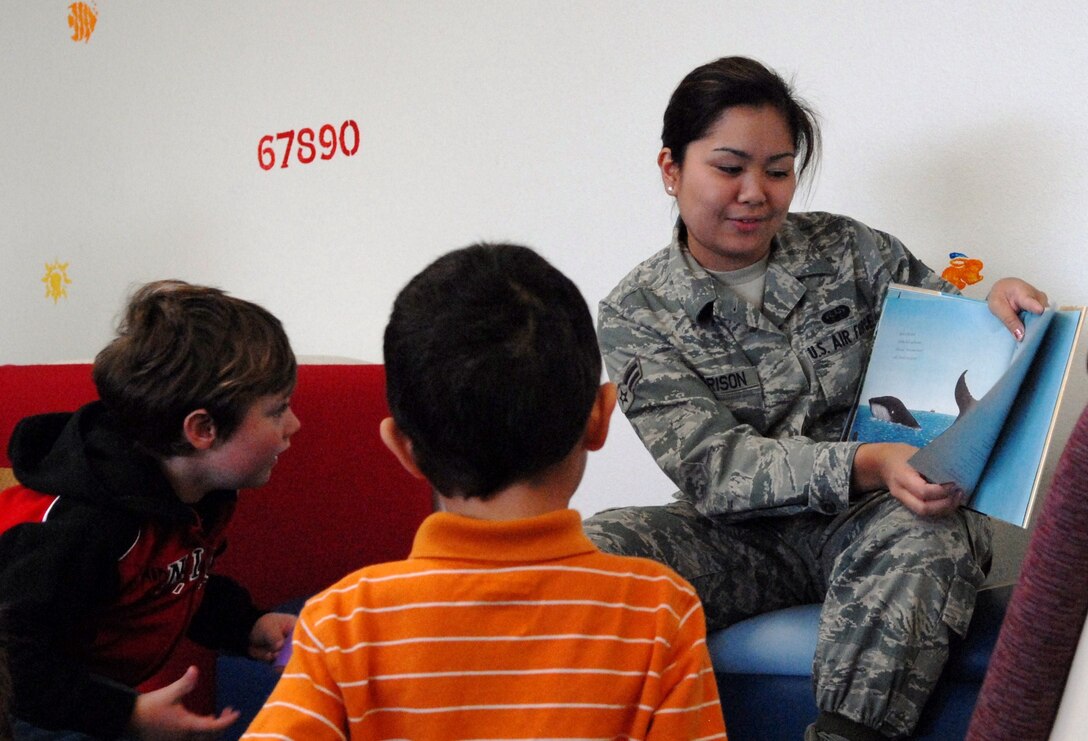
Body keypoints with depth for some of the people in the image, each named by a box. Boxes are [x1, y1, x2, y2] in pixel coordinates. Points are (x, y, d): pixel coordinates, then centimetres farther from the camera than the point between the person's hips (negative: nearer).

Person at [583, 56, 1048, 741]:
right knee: (598, 551, -29)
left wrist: (1002, 303, -14)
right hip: (746, 537, 0)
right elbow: (712, 467, -13)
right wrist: (865, 465, -29)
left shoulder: (848, 251, 5)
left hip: (876, 520, 1)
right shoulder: (636, 314, -1)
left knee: (933, 533, -34)